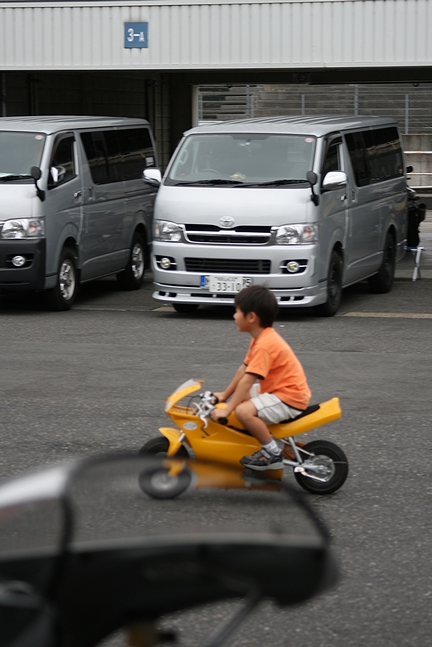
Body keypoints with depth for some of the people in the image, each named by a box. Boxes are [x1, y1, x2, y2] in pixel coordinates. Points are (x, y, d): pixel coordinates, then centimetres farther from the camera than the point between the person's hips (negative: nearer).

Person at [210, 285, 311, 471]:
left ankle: (273, 453, -16)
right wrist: (225, 395, 16)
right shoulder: (262, 337, 7)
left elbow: (247, 380, -27)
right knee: (237, 399, 19)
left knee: (243, 411, -29)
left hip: (289, 398, -11)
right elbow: (243, 369, 14)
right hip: (276, 391, 11)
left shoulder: (265, 344, -24)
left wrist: (226, 410, -26)